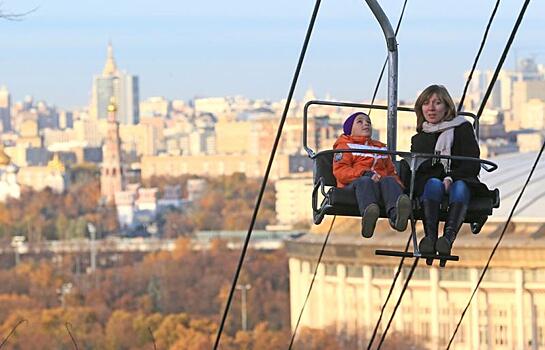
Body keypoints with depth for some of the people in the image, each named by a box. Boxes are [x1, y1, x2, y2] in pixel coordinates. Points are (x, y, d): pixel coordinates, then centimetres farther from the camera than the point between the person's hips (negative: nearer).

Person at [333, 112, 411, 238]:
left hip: (381, 182, 3)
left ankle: (396, 216, -66)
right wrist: (366, 174, -12)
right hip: (353, 184, -3)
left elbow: (391, 171, 32)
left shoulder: (381, 148, 38)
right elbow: (340, 171, 4)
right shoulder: (344, 146, 22)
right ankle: (368, 212, -72)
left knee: (390, 181, -32)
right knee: (365, 182, -38)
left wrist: (398, 184, 7)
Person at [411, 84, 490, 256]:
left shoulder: (463, 129, 14)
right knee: (434, 183, -35)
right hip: (426, 185, 2)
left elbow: (473, 165, 1)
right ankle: (430, 236, -56)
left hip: (460, 180, -2)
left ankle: (449, 236, -61)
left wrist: (451, 179, -16)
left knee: (460, 186, -38)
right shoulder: (419, 139, 26)